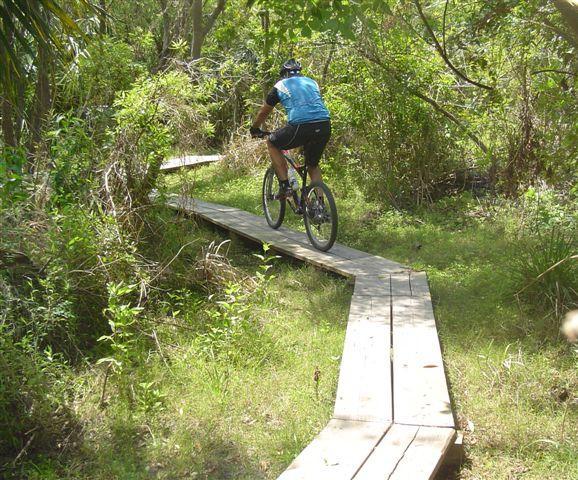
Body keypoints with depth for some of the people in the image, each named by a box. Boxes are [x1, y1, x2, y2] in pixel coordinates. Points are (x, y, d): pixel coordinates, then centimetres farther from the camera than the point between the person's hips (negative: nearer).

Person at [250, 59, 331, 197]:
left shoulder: (280, 86, 18)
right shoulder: (312, 82, 29)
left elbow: (264, 112, 29)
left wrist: (255, 129, 47)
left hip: (300, 127, -4)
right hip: (325, 126, 4)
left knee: (272, 143, 22)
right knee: (313, 165, 27)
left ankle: (285, 185, 12)